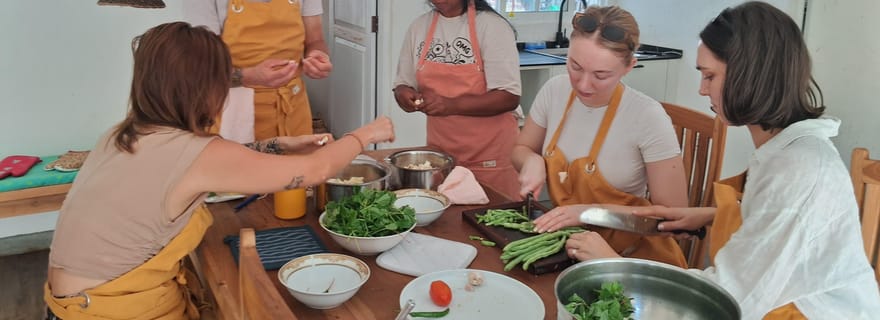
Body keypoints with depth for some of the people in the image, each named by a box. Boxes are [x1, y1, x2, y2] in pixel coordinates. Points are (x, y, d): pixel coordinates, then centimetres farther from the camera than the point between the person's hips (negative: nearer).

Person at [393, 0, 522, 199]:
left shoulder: (492, 25, -11)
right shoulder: (419, 27, 5)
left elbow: (509, 97, -16)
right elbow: (403, 85, 11)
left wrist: (452, 105, -27)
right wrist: (404, 95, -13)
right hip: (440, 153, 4)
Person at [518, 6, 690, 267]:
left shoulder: (648, 117, -18)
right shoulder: (554, 91, -5)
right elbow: (521, 149, 13)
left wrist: (593, 211, -19)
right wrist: (533, 161, -9)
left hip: (632, 254, -5)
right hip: (564, 241, 5)